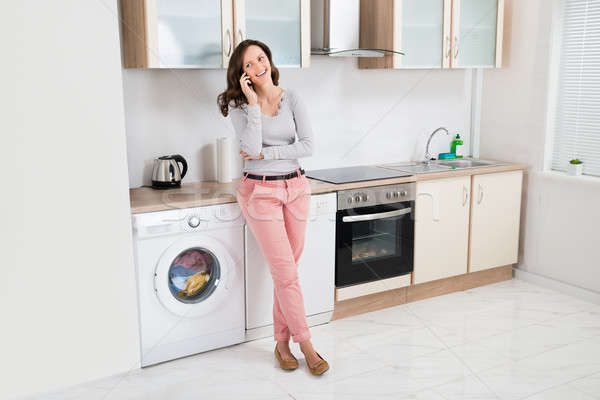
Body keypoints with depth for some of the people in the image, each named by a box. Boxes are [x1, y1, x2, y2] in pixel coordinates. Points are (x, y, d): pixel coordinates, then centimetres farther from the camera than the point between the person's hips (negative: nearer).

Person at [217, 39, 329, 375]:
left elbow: (308, 146, -7)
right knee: (286, 272, -4)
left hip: (296, 188, 3)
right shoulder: (239, 105, -2)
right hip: (260, 192, -3)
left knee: (287, 270, 8)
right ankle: (306, 344, 9)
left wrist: (264, 154, -11)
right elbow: (252, 146, -18)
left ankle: (283, 343, 21)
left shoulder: (291, 98, 2)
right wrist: (253, 102, -17)